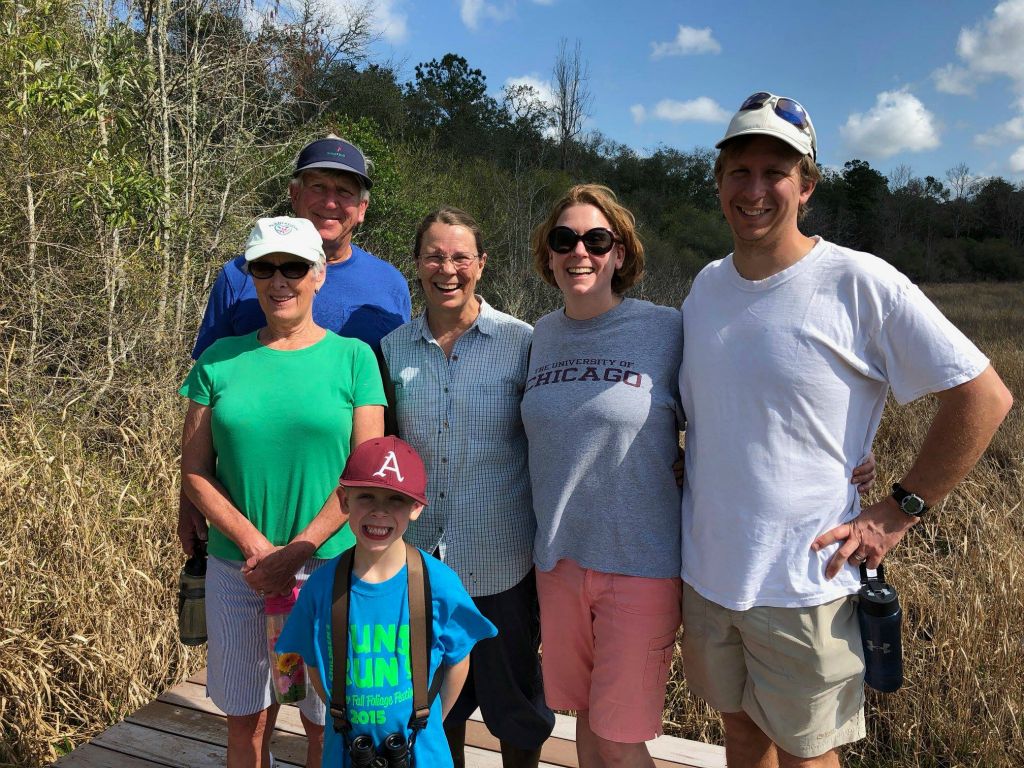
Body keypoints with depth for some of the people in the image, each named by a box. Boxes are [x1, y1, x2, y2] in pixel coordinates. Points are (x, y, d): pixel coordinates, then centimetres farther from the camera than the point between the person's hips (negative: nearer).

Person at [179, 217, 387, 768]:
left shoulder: (353, 357, -2)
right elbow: (194, 470, 2)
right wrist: (256, 546, -10)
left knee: (324, 723, 11)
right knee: (246, 721, 15)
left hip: (328, 565, -2)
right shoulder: (221, 359, 3)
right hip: (236, 568, 2)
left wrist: (296, 552, -14)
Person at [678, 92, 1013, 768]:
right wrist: (689, 490, 10)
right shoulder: (705, 287, 4)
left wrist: (898, 513, -12)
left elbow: (984, 397, -11)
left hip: (802, 584, -5)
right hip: (704, 572, 5)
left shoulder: (860, 282, -14)